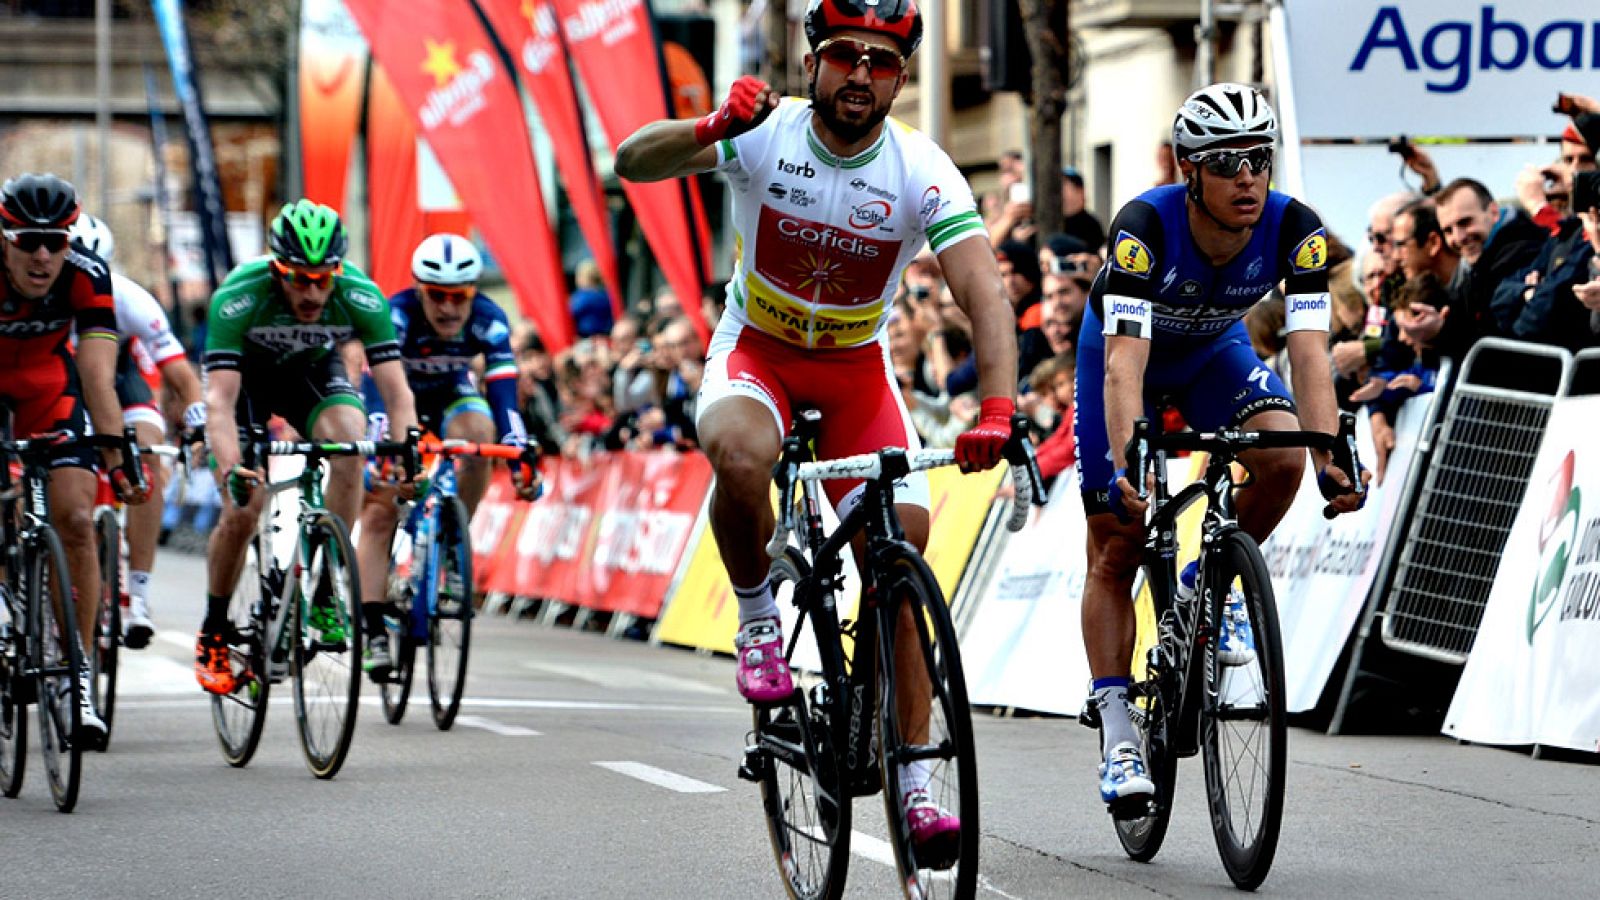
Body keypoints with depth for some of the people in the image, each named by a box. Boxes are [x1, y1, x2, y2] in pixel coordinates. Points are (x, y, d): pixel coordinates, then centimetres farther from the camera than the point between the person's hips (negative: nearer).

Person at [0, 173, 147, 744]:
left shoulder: (87, 278, -28)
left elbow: (98, 375, -34)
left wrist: (117, 456, -46)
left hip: (47, 383, 1)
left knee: (75, 521, -15)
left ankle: (78, 674, -7)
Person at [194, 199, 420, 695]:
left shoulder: (360, 297, -31)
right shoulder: (238, 297, -37)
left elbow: (396, 390, -32)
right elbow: (219, 399, -42)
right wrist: (230, 469, -58)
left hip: (314, 369, 2)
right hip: (247, 374, -1)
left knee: (350, 434, -31)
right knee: (241, 513, -15)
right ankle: (213, 635, 10)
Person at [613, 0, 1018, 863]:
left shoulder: (923, 174, -19)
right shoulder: (766, 135, -20)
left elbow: (986, 299, -27)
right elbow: (633, 161, -31)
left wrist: (996, 414, -44)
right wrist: (709, 129, -53)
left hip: (855, 367, 2)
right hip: (756, 349, -1)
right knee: (740, 455, -36)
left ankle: (913, 781, -3)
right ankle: (757, 622, -8)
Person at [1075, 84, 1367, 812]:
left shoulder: (1293, 230, -29)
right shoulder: (1145, 226, -37)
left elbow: (1309, 353, -36)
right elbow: (1124, 363, -46)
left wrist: (1332, 461, -52)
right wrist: (1126, 469, -60)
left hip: (1213, 349, 3)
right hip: (1125, 346, -2)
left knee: (1283, 458, -27)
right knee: (1115, 548, -7)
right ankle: (1117, 734, -3)